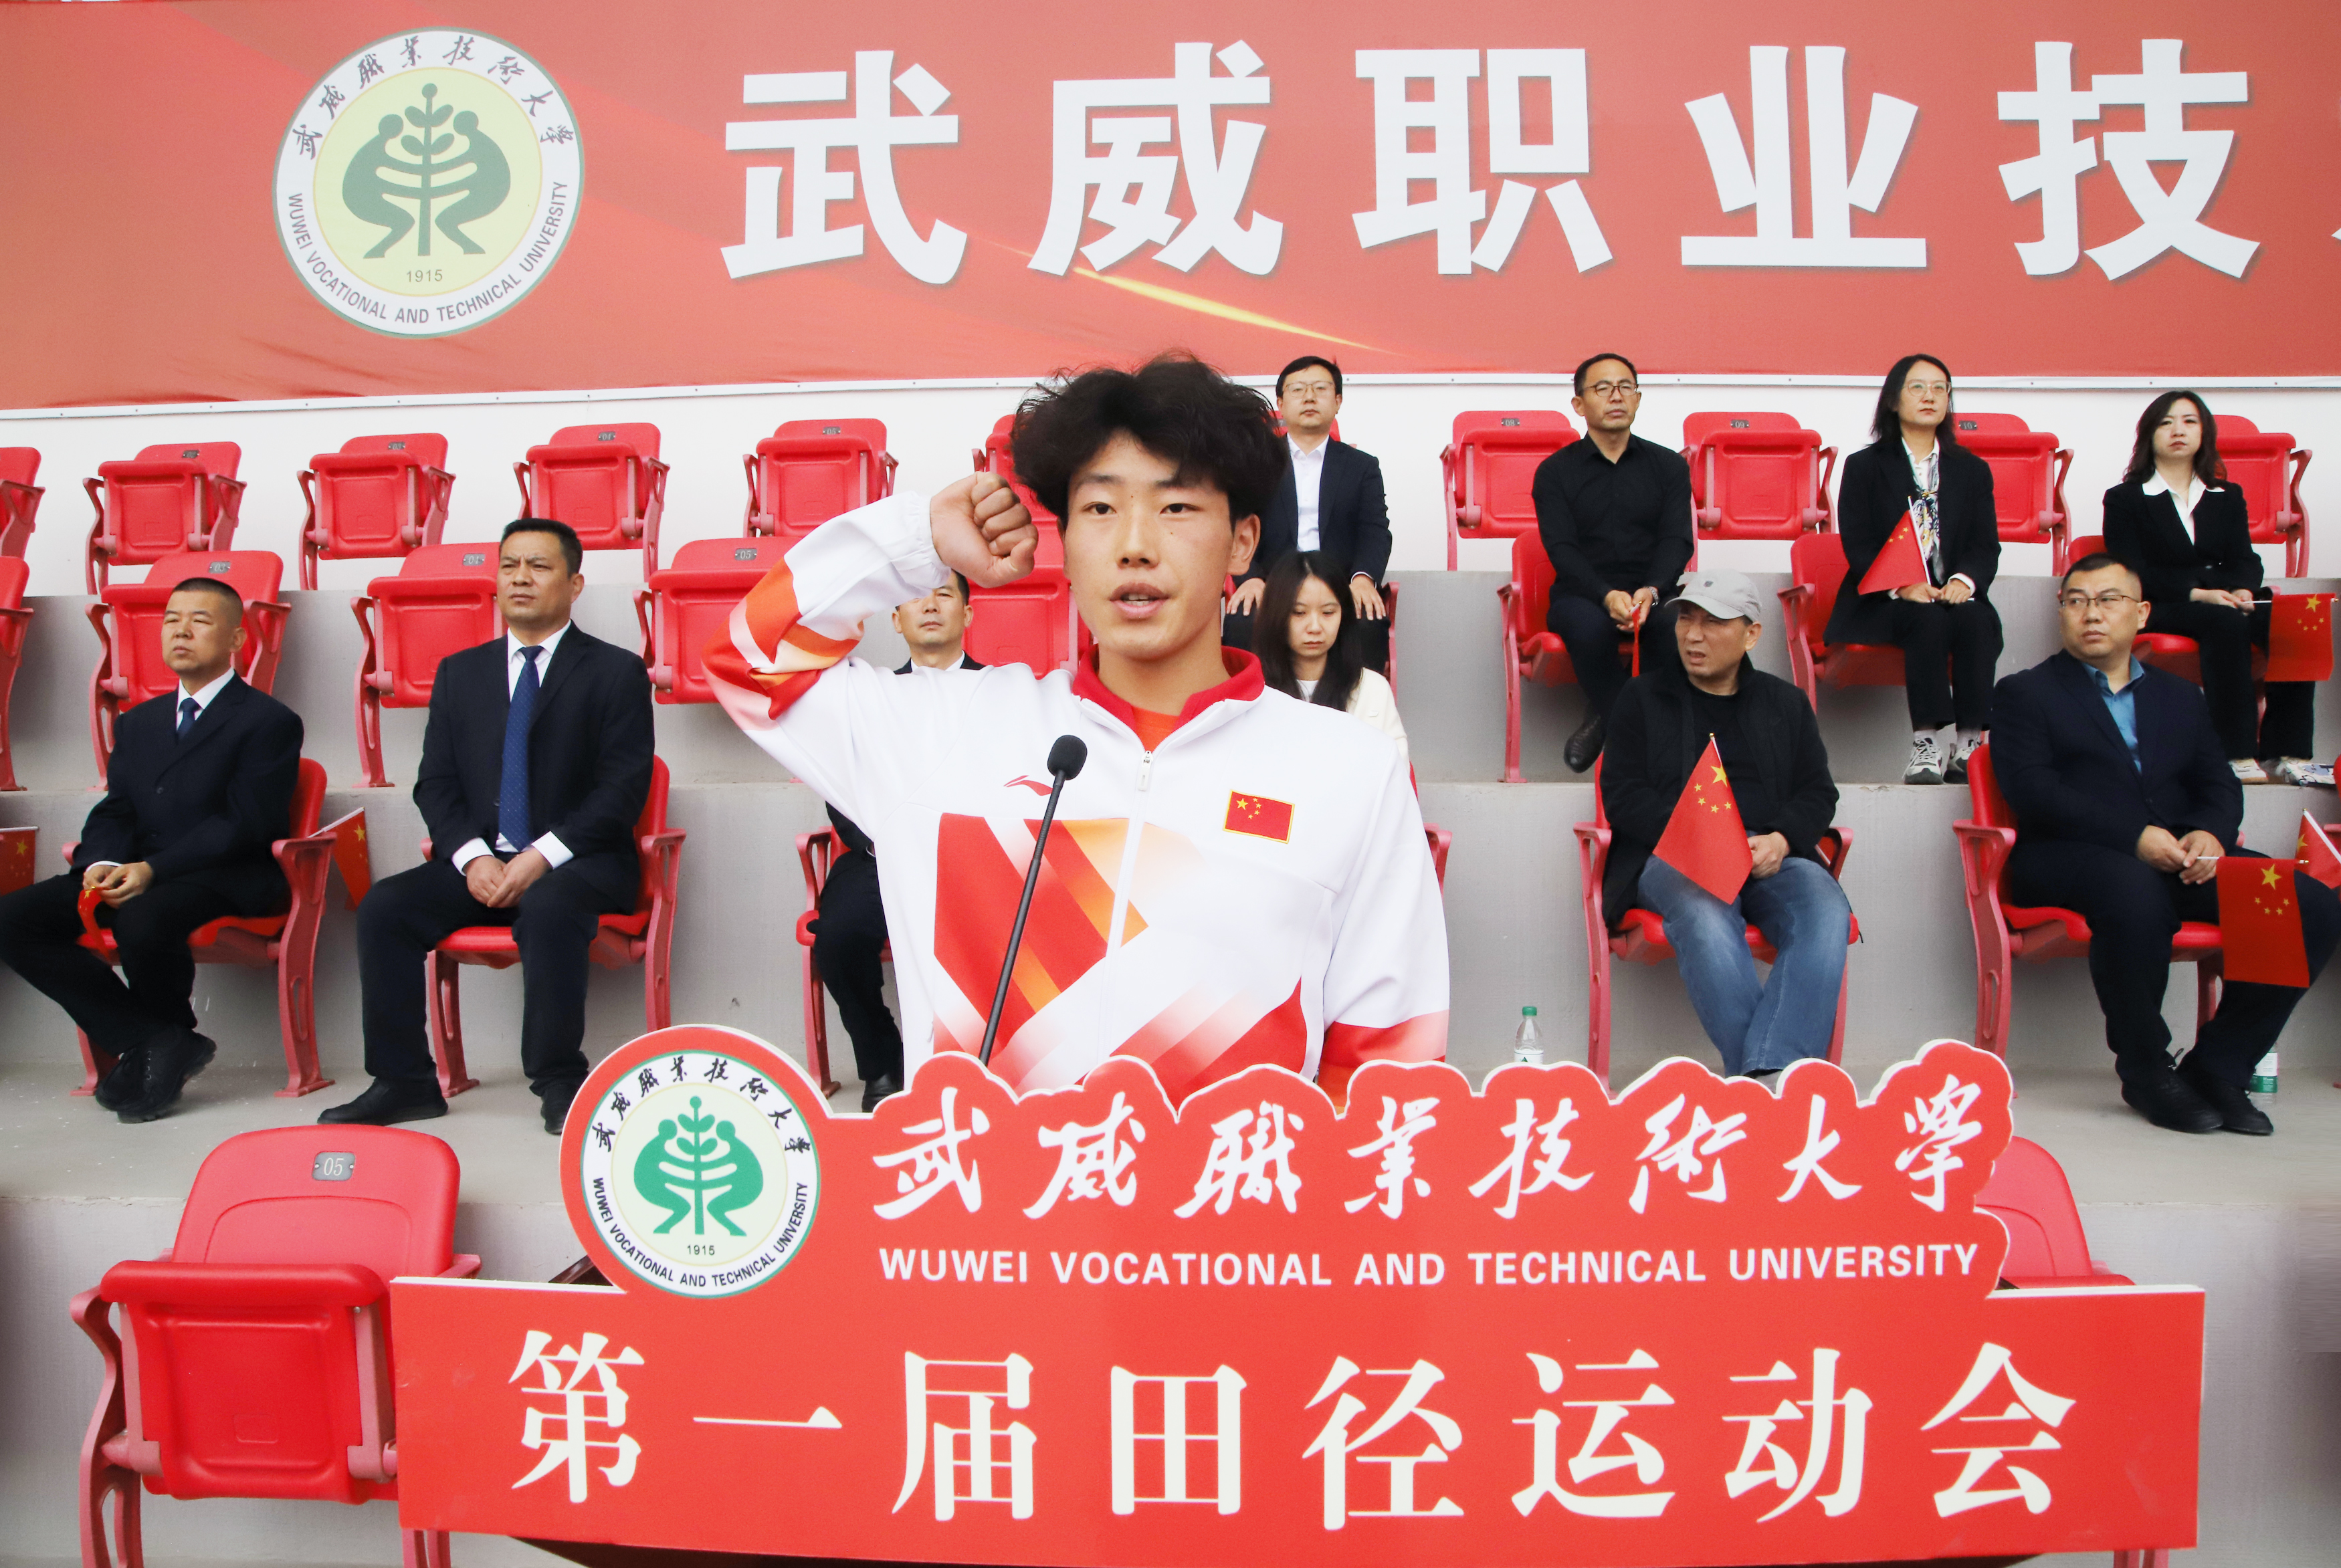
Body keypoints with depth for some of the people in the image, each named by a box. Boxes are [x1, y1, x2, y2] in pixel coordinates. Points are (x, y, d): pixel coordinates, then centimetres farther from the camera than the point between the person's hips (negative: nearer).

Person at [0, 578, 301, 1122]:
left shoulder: (270, 721, -1)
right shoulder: (138, 721, 23)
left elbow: (244, 824, -11)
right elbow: (113, 811, 16)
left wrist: (153, 870, -20)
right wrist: (101, 864, -8)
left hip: (226, 879, -7)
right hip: (134, 873, 7)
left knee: (144, 920, -37)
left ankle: (164, 1036, -3)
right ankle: (152, 1041, -13)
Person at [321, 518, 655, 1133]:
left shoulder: (616, 672, 4)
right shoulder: (460, 672, 18)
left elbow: (623, 788, -6)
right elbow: (435, 782, 10)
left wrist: (542, 857, -18)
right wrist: (471, 856, -10)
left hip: (577, 862, -4)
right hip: (481, 864, 5)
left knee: (547, 907, -36)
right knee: (383, 908, -19)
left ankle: (559, 1081, -23)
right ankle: (403, 1081, -9)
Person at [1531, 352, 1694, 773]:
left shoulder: (1669, 466, 13)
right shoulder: (1555, 472, 8)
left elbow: (1677, 540, 0)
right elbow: (1562, 550, -5)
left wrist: (1650, 592, -22)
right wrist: (1608, 596, -24)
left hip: (1654, 593, 2)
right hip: (1584, 595, -2)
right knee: (1589, 625, -38)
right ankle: (1614, 716, -12)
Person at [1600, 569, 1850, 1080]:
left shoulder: (1785, 702, 21)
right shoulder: (1643, 696, 14)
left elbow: (1818, 792, 16)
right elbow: (1622, 796, 5)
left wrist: (1780, 839, -7)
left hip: (1772, 857, 2)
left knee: (1827, 913, -31)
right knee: (1706, 920, -37)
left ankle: (1769, 1072, -40)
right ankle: (1757, 1079, -34)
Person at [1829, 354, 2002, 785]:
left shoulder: (1973, 470, 18)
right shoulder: (1865, 466, 10)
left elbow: (1986, 547, 8)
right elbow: (1858, 548, -2)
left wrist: (1965, 579, -15)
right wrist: (1902, 586, -20)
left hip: (1953, 595, 3)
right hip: (1881, 604, -2)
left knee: (1976, 620, -31)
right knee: (1928, 620, -34)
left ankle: (1969, 746, -34)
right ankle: (1926, 745, -38)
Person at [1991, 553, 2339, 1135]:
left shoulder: (2181, 698, 27)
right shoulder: (2025, 694, 10)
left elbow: (2220, 785, 16)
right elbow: (2034, 792, -6)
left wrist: (2210, 833, -9)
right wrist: (2133, 837, -17)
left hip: (2179, 856, 5)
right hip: (2069, 855, -5)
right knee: (2138, 896, -40)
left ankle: (2217, 1066, -8)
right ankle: (2145, 1072, -17)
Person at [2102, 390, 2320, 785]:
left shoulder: (2228, 497, 24)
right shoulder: (2124, 499, 9)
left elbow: (2245, 560, 11)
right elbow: (2132, 571, -4)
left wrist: (2241, 591, -14)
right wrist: (2196, 593, -18)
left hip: (2224, 600, 4)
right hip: (2160, 609, -4)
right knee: (2227, 623, -37)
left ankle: (2287, 751, -31)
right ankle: (2237, 753, -38)